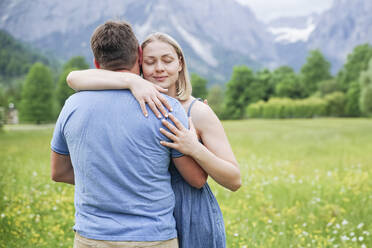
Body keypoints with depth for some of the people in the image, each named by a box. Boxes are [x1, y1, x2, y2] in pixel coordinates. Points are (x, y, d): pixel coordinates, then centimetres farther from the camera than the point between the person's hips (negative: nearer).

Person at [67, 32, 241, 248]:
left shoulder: (199, 112, -10)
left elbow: (235, 181, -10)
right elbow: (74, 78, -17)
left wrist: (196, 149, -27)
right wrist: (132, 80, -29)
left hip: (194, 225, -2)